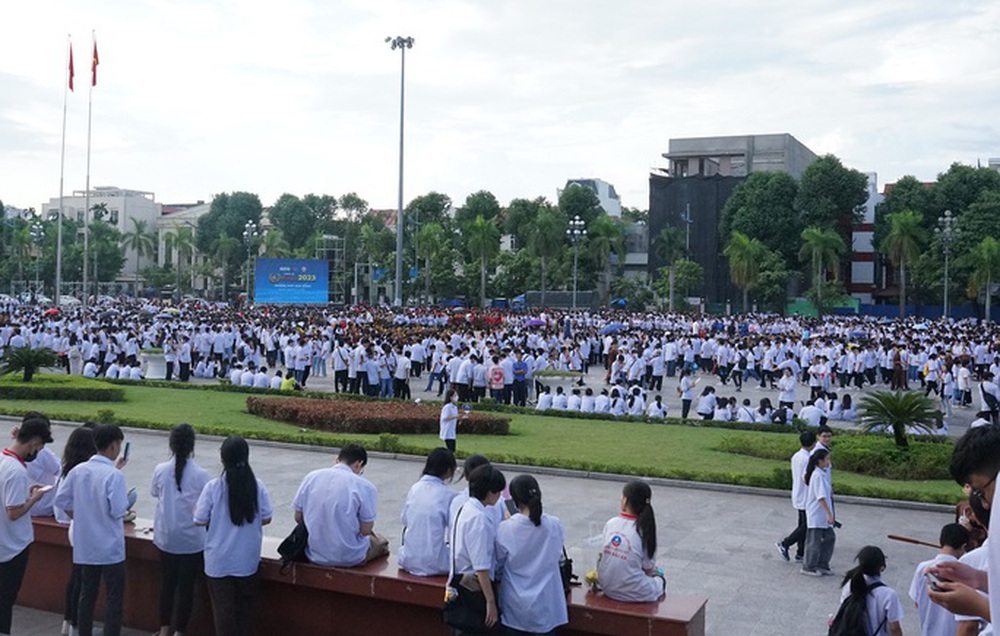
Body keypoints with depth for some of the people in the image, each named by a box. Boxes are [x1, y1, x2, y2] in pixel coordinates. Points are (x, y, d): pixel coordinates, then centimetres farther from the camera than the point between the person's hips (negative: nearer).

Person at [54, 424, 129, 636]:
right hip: (109, 547, -6)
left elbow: (61, 500, 6)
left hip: (85, 545, 6)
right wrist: (127, 500, 0)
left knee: (87, 594, 17)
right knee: (114, 597, 4)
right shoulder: (114, 475, -19)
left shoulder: (77, 471, 0)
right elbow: (118, 510, -21)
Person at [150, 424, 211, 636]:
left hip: (165, 538, 3)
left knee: (167, 583, 17)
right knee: (186, 586, 7)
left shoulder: (161, 470, -7)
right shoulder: (200, 475, -16)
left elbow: (153, 493, 11)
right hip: (191, 540, -3)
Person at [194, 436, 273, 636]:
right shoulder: (257, 486, -10)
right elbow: (266, 518, -3)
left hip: (219, 561, -2)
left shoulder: (213, 487, -16)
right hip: (247, 560, 2)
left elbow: (200, 521, -10)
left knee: (223, 607, 10)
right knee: (245, 604, 19)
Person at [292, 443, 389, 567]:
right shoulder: (365, 487, -15)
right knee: (381, 542, 29)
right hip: (349, 558, -4)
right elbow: (365, 530, -13)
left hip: (314, 555, 5)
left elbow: (298, 518, 3)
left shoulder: (311, 477, -3)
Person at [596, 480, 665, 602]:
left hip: (608, 588, 4)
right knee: (659, 577, 29)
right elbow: (648, 570, -9)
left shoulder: (610, 523, -7)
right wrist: (655, 569, 16)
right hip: (634, 594, -4)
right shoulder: (644, 530, -17)